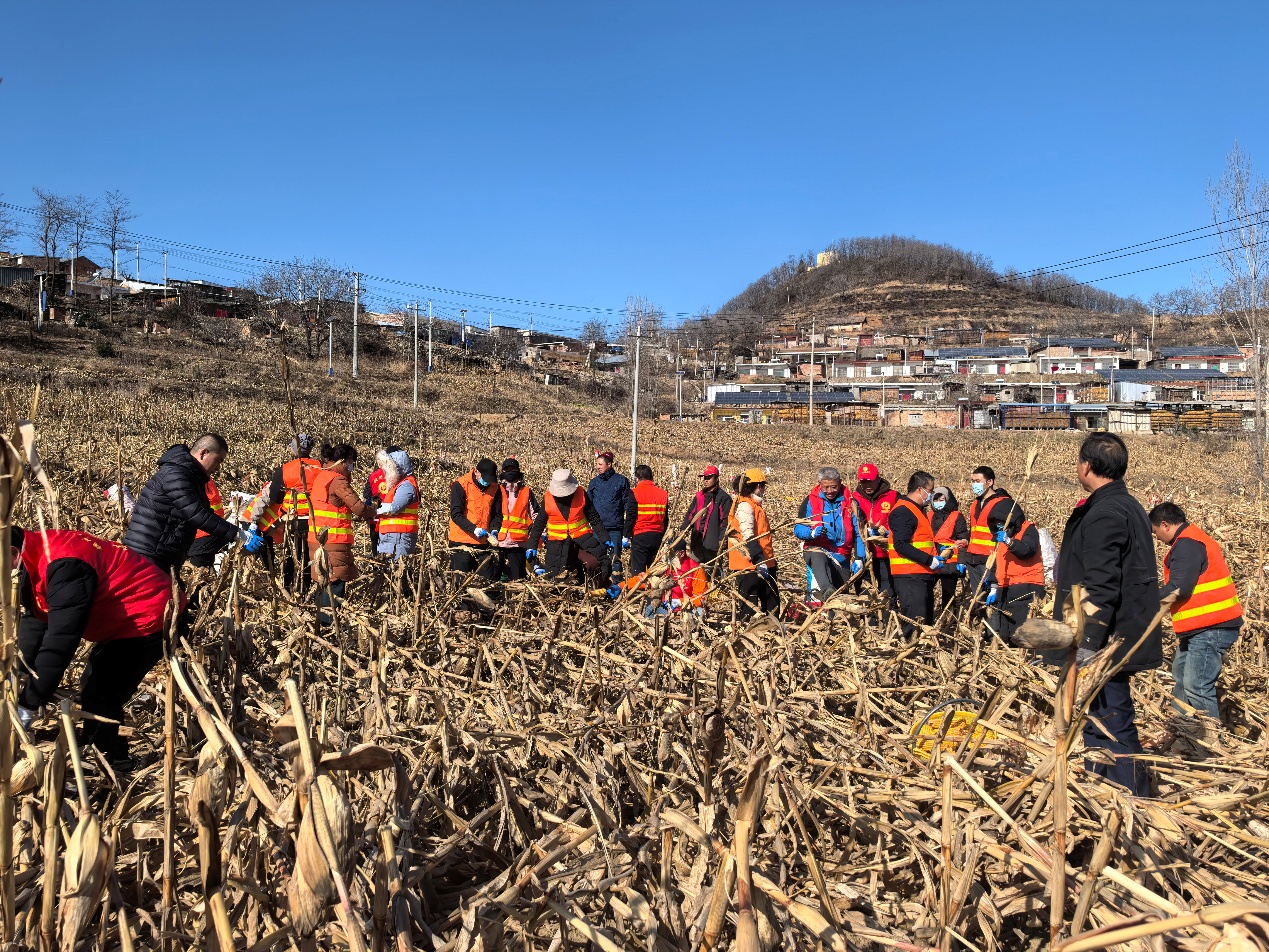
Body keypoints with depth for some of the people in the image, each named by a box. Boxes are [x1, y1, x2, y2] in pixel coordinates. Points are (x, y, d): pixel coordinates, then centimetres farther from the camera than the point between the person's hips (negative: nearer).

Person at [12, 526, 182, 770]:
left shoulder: (62, 563, -29)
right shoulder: (37, 555, 3)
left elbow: (61, 638, -33)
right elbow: (34, 621, 9)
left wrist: (28, 705, -28)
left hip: (149, 619, -11)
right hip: (126, 620, 11)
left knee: (99, 699, -9)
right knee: (92, 690, 20)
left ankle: (114, 768, 6)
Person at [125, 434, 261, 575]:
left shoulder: (191, 476, 14)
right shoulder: (175, 474, -18)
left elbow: (203, 514, 16)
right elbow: (197, 515, -27)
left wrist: (238, 533, 7)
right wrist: (240, 535, -27)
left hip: (163, 556, 10)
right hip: (146, 556, -10)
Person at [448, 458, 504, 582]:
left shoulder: (495, 488, 5)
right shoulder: (460, 485, -10)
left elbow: (497, 514, 9)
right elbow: (455, 514, -14)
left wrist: (494, 530, -11)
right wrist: (474, 529, -25)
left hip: (484, 543, 4)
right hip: (461, 541, -4)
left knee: (489, 580, 7)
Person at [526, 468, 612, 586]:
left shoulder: (581, 494, -4)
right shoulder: (548, 498, -2)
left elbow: (594, 519, 1)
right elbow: (539, 524, 9)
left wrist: (605, 538, -2)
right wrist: (532, 546, 7)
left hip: (581, 537, 0)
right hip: (557, 543, 1)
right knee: (552, 577, -2)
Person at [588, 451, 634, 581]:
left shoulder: (621, 481, 1)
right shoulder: (594, 482, 11)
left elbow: (629, 507, 1)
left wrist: (627, 532, -5)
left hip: (615, 528, -3)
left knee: (615, 558, -3)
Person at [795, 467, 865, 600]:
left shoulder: (850, 502, 5)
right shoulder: (811, 500, 2)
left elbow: (859, 534, 6)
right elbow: (798, 528, 0)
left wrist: (859, 559, -4)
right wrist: (812, 533, -21)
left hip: (841, 557, 3)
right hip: (816, 550, -3)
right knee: (818, 558, -38)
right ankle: (826, 590, -61)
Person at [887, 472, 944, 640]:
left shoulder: (917, 510, 19)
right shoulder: (903, 511, -14)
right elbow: (901, 545, -24)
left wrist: (934, 555, 13)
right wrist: (929, 560, -21)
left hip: (922, 575, 11)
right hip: (910, 577, -11)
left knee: (926, 620, 15)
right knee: (915, 622, -13)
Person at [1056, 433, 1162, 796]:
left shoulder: (1104, 514, -19)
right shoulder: (1127, 506, 14)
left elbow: (1100, 589, -25)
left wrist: (1087, 647, -25)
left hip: (1108, 643, -11)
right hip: (1121, 638, 11)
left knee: (1112, 723, -3)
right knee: (1098, 721, 19)